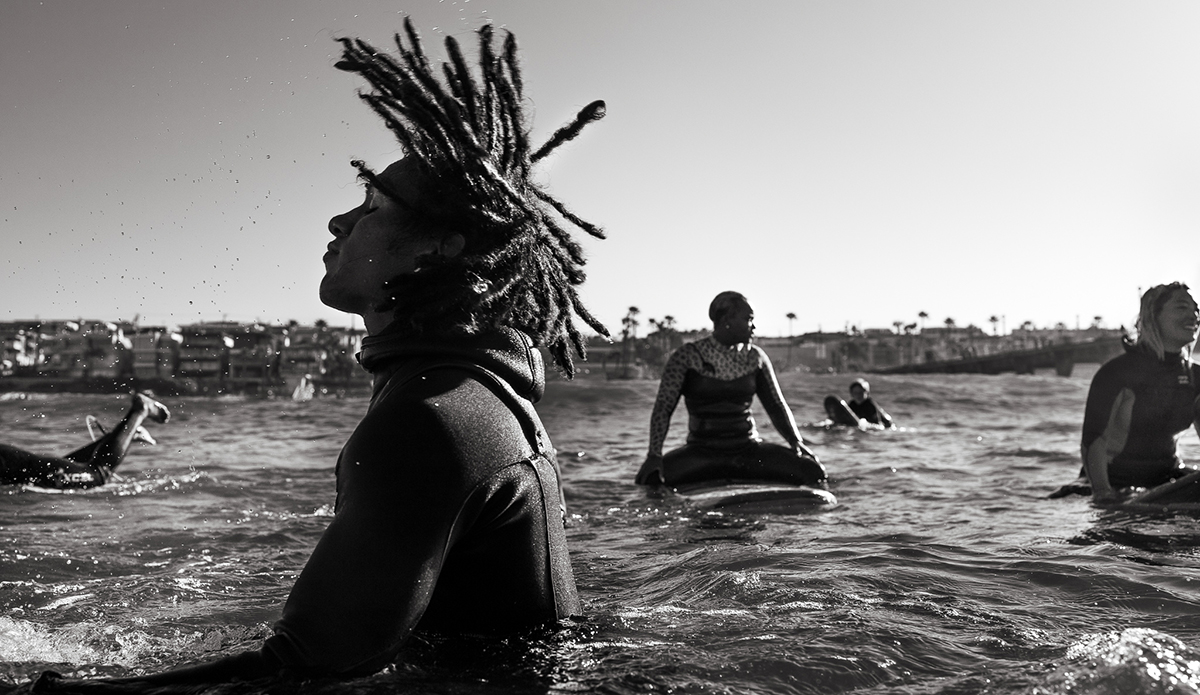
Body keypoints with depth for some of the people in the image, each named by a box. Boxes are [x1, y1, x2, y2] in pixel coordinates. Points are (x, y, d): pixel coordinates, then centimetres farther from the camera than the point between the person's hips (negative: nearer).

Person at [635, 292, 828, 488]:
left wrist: (796, 441, -8)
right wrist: (654, 454, -23)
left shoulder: (756, 358, 7)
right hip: (702, 451, -2)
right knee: (651, 478, -30)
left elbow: (776, 405, 10)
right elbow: (663, 407, -9)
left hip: (748, 449, 3)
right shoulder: (686, 357, -4)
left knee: (813, 472, -20)